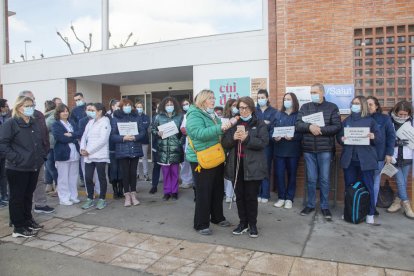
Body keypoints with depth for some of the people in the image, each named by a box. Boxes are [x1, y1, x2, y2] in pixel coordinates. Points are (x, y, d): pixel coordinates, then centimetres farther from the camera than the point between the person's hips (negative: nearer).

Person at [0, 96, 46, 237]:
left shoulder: (35, 122, 10)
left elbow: (40, 141, 19)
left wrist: (42, 156, 8)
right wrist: (16, 159, -18)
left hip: (34, 167, 7)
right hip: (17, 169, -6)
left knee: (29, 195, 18)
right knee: (17, 197, 6)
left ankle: (28, 221, 33)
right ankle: (18, 228, 16)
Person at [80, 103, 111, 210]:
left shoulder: (105, 122, -5)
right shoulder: (90, 122, 16)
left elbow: (102, 140, -15)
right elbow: (84, 136, 14)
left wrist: (89, 151, -15)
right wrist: (82, 148, -4)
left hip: (100, 155, -6)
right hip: (88, 156, 6)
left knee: (101, 178, 4)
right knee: (88, 177, 5)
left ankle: (102, 200, 15)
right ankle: (90, 199, 19)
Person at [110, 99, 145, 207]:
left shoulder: (136, 117, 7)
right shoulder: (115, 118, 1)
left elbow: (142, 132, 2)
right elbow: (112, 136, -5)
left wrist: (135, 137, -16)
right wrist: (123, 138, -21)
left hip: (135, 149, 2)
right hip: (122, 150, -2)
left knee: (133, 172, 8)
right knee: (125, 173, 3)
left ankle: (133, 195, 19)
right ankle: (127, 196, 14)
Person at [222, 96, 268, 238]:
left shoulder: (260, 124, 2)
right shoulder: (233, 124, 11)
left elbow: (263, 142, -12)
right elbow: (224, 143, 4)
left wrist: (246, 138, -22)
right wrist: (233, 137, -16)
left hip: (253, 165, -3)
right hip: (236, 165, 3)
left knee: (251, 196, 4)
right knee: (239, 196, 10)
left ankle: (253, 224, 21)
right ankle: (243, 222, 25)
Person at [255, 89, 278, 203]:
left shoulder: (273, 111, 8)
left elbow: (273, 126, -6)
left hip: (267, 143, -1)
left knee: (266, 168, 0)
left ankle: (265, 195, 8)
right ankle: (257, 193, 11)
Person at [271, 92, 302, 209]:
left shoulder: (299, 115, 0)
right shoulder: (278, 114, 10)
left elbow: (302, 133, -6)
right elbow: (272, 129, 7)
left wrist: (292, 137, -22)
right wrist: (274, 137, -12)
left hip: (293, 150, -2)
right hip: (279, 150, 3)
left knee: (291, 175, 7)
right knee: (279, 174, 2)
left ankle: (289, 199, 19)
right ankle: (281, 198, 17)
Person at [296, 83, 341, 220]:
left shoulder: (332, 107, 3)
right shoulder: (305, 107, 8)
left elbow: (337, 127, -7)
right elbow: (298, 125, -2)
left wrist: (320, 129, -17)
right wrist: (310, 127, -19)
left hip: (325, 149, -2)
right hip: (308, 149, 2)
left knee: (324, 179, 6)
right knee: (311, 179, 10)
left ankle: (325, 206, 20)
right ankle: (310, 205, 23)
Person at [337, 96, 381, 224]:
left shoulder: (370, 120, 3)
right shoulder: (346, 121, 12)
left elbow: (379, 138, 1)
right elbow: (339, 136, 10)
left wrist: (373, 137, -21)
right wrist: (341, 139, -12)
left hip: (366, 159, -3)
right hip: (349, 158, 3)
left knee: (368, 187, 1)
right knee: (349, 186, 8)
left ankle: (370, 213, 14)